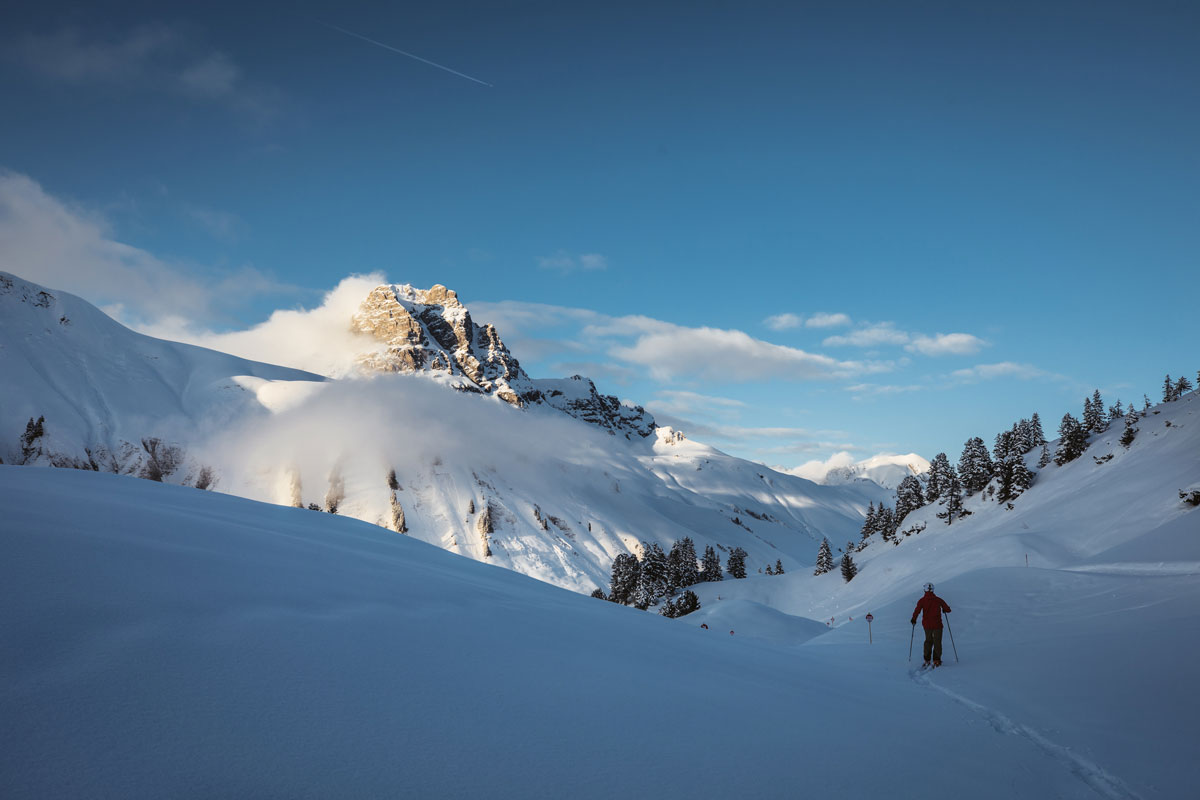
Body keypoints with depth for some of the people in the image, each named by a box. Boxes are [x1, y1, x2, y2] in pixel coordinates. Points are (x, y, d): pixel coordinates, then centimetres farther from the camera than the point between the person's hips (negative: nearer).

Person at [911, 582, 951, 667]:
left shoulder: (922, 600, -4)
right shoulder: (938, 600, -2)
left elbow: (917, 611, -13)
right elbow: (948, 609, 3)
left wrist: (913, 620, 1)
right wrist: (943, 609, 26)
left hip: (926, 624, 1)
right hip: (937, 625, -1)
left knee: (928, 641, 18)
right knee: (937, 642, 9)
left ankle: (927, 660, 13)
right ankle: (936, 661, 2)